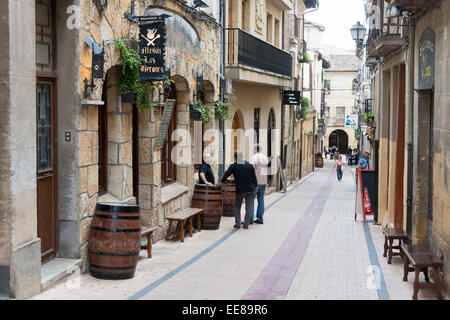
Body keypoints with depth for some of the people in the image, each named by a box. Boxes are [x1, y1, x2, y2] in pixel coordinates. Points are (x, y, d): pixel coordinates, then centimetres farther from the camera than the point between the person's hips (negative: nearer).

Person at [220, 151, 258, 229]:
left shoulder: (233, 166, -7)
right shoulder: (250, 165, 2)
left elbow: (226, 175, -2)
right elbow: (254, 177, 7)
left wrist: (221, 182, 13)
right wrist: (256, 186, 19)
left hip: (240, 189, -2)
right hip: (250, 189, 2)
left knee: (237, 206, 15)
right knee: (248, 207, 8)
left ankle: (237, 223, 8)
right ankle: (246, 224, 8)